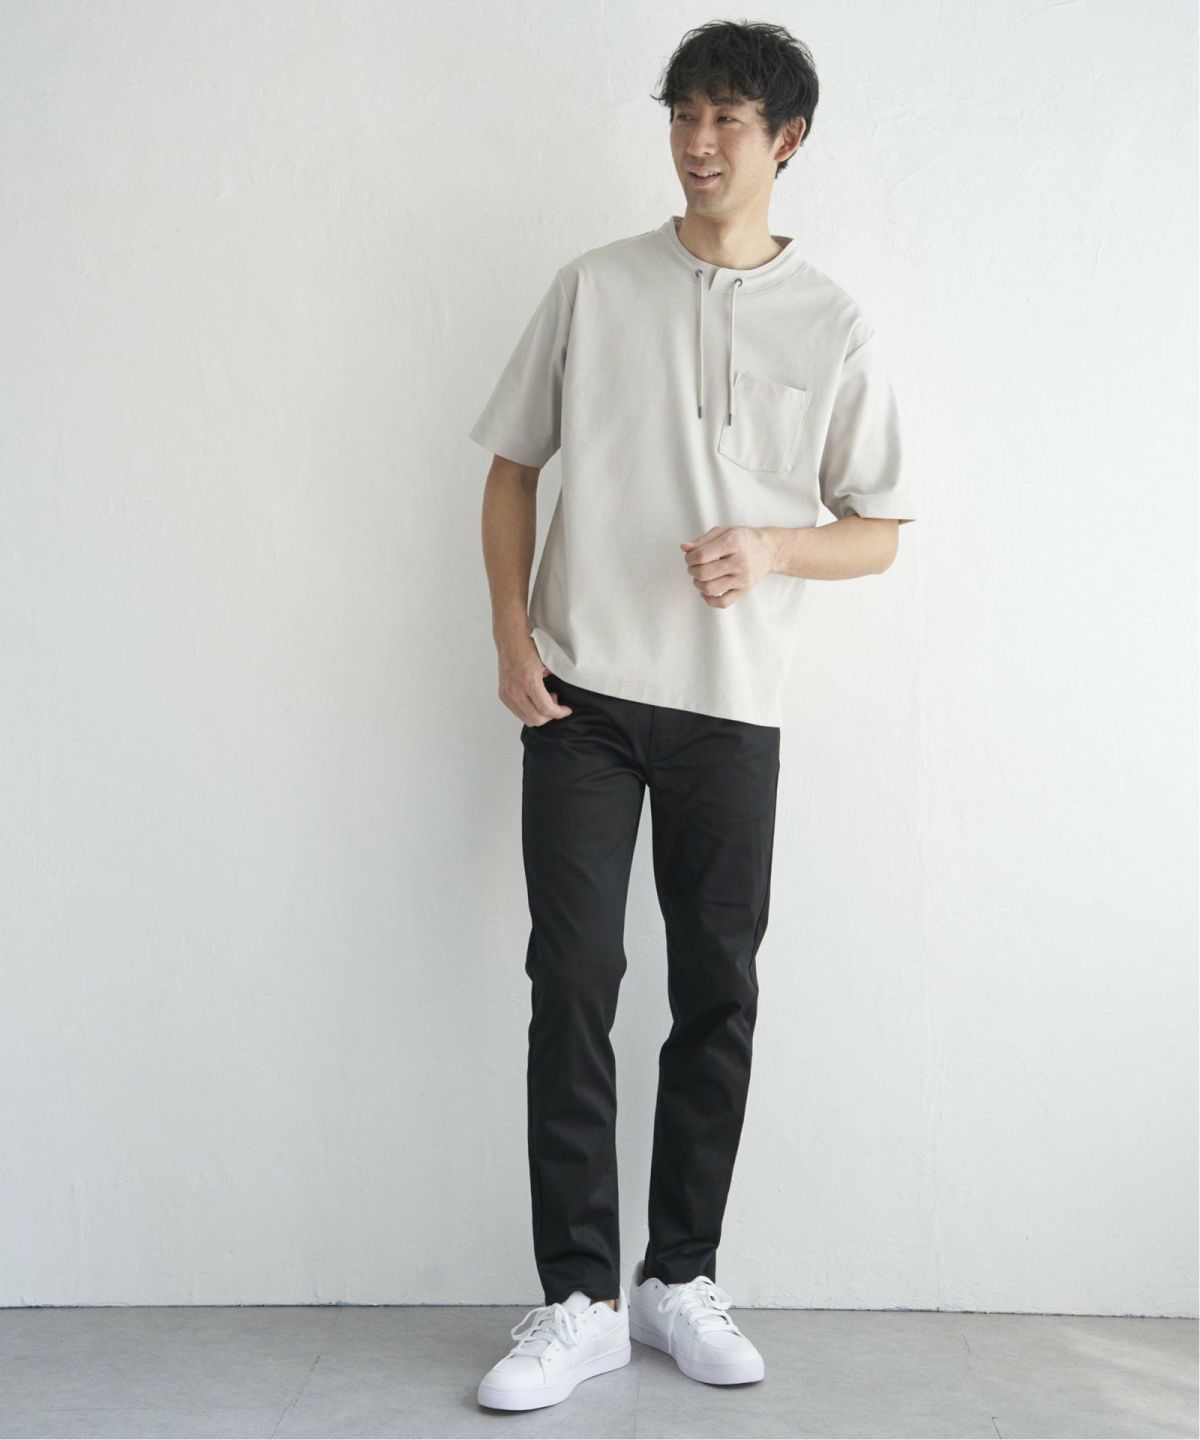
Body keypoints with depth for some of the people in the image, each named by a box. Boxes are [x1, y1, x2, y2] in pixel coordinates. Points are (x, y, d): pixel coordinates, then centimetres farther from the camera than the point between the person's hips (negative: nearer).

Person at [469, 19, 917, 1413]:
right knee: (573, 985, -3)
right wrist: (511, 635, -3)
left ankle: (681, 1278, 21)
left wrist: (769, 547, -13)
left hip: (733, 705, 1)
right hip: (582, 692, 0)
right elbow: (511, 466, 10)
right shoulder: (592, 289, 6)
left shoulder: (831, 325, 5)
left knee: (717, 992, 6)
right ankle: (579, 1299, 7)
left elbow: (878, 530, 7)